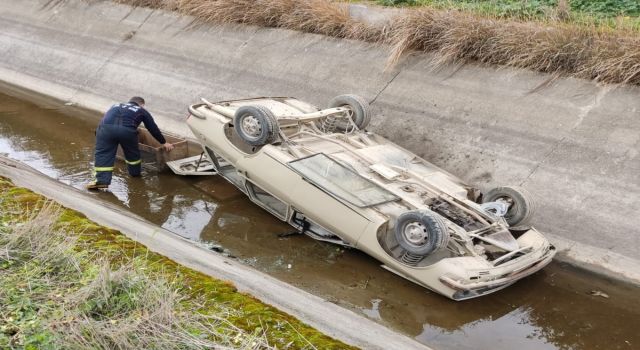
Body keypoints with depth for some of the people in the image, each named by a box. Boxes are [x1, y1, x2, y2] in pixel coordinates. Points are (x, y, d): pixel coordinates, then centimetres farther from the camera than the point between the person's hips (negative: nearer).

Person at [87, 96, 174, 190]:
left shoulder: (116, 106, 39)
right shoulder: (142, 111, 30)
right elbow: (153, 128, 30)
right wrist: (164, 143, 40)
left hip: (106, 127, 2)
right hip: (127, 130, -1)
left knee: (103, 154, 4)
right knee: (132, 153, 22)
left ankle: (102, 180, -8)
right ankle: (135, 172, 39)